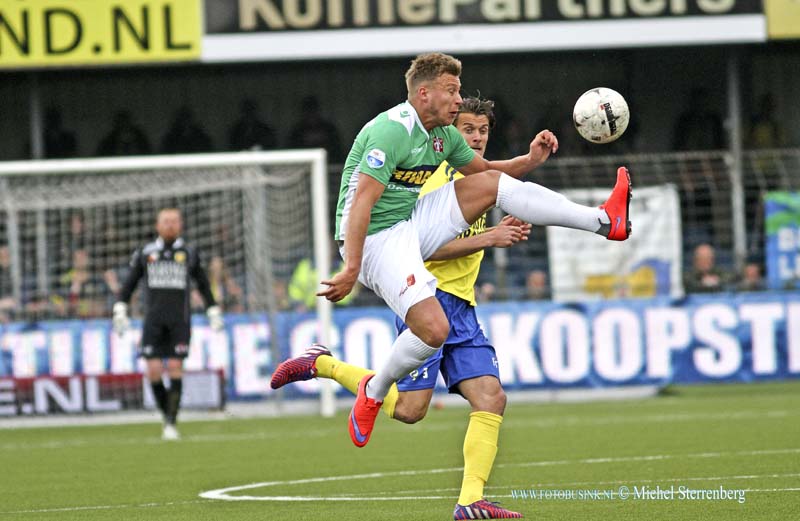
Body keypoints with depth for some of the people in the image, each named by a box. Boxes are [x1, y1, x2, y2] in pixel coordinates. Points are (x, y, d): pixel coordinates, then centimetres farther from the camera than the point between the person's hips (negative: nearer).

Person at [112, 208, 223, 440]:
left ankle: (171, 424, -5)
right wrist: (120, 310, 7)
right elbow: (129, 284, 16)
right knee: (154, 371, -9)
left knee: (175, 368, -10)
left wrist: (214, 313, 16)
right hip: (153, 320, 1)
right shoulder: (145, 253, 10)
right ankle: (167, 414, 11)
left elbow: (203, 285, 20)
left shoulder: (189, 254, 10)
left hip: (179, 321, -1)